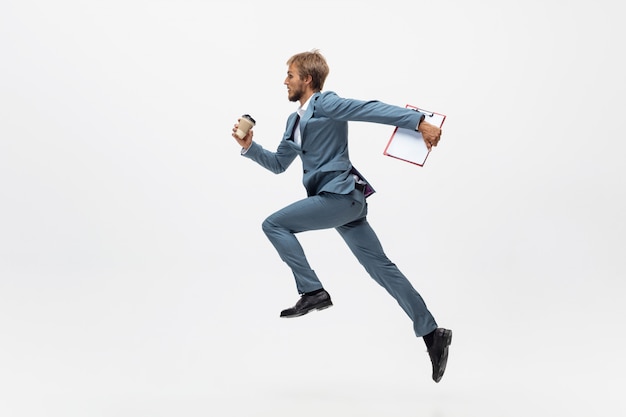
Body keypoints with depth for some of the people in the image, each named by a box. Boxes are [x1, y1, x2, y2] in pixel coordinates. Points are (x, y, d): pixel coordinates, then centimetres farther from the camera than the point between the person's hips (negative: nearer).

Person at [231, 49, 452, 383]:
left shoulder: (325, 103, -6)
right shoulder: (294, 121, 22)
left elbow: (373, 109, -15)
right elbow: (278, 164, 26)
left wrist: (419, 122, -24)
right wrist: (250, 147, 11)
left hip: (341, 195, -9)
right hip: (340, 200, 9)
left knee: (274, 224, -8)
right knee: (382, 268, 7)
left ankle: (312, 292, -7)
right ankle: (431, 333, 9)